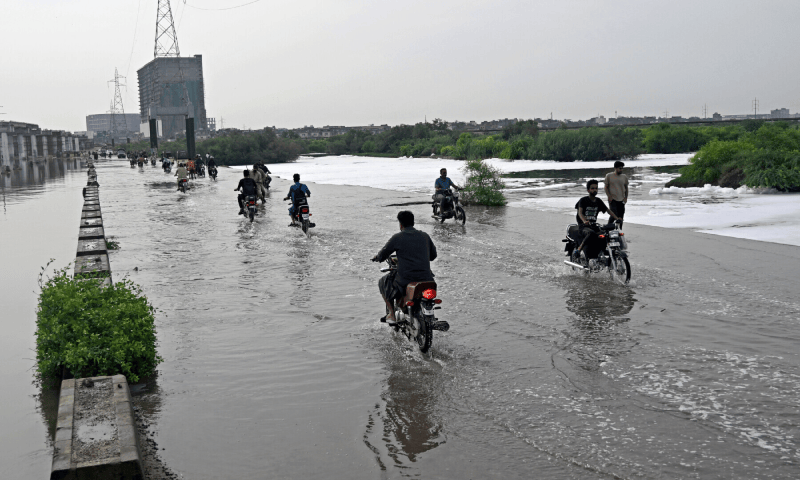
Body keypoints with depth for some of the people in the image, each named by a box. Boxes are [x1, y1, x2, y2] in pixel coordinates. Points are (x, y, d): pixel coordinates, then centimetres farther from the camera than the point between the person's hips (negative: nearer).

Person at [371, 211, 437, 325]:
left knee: (383, 283, 24)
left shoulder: (397, 238, -5)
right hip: (426, 279, 4)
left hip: (406, 279, -4)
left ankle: (392, 315, 18)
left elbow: (381, 256, 1)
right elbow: (433, 255, 20)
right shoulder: (424, 236, 8)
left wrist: (377, 257, 24)